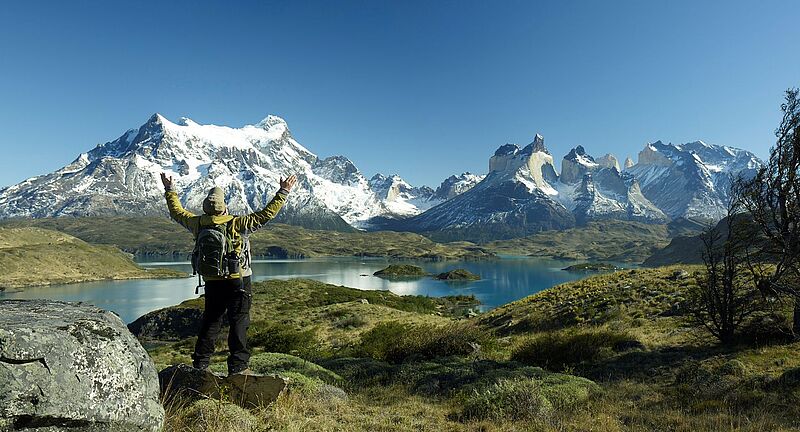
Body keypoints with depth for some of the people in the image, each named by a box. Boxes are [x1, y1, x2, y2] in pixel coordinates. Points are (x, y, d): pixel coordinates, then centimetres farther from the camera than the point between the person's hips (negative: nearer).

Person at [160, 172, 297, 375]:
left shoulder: (198, 224, -2)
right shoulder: (237, 224, -15)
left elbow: (177, 212, 16)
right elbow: (265, 214, -16)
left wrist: (170, 190, 30)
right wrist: (283, 192, -10)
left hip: (212, 283, 5)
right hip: (238, 282, -5)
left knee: (210, 322, 17)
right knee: (239, 323, 3)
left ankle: (200, 363, 24)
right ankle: (238, 366, 5)